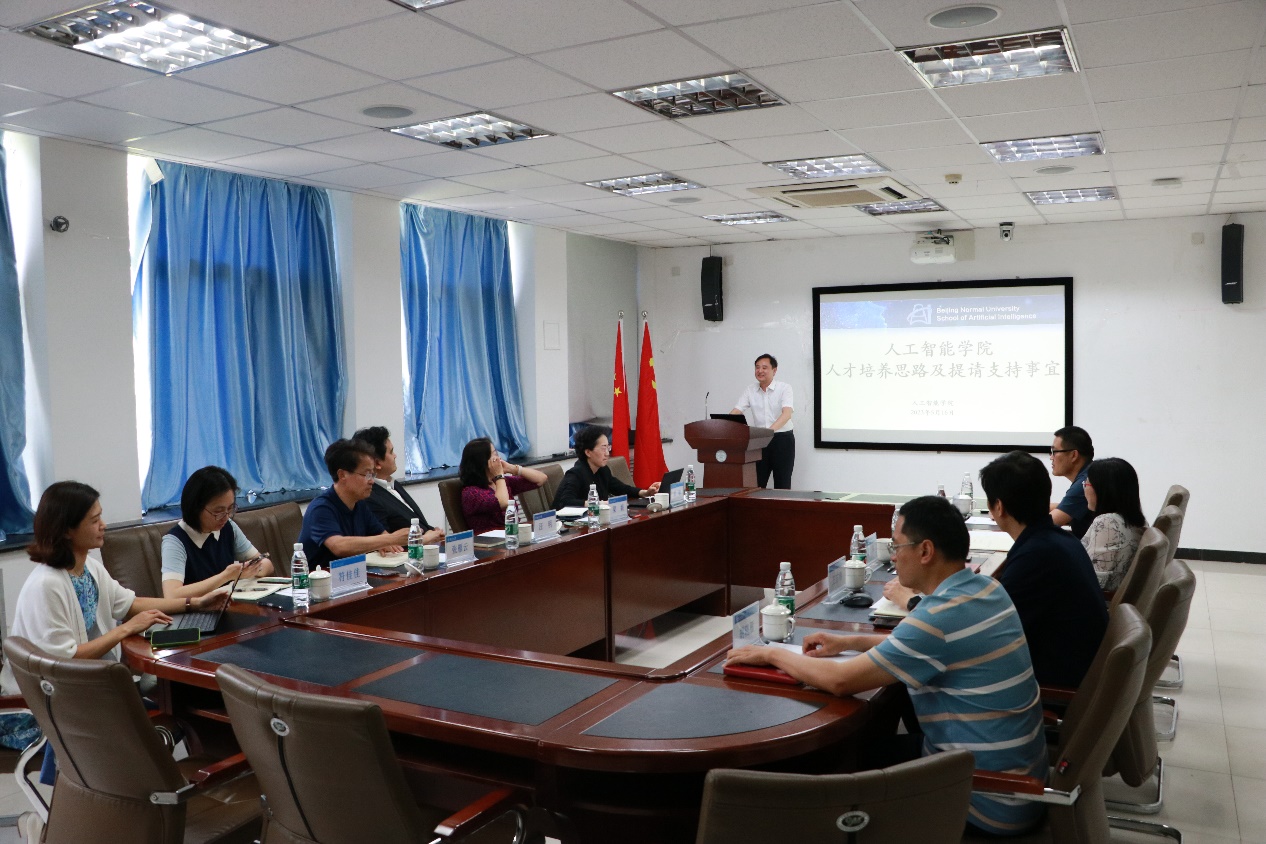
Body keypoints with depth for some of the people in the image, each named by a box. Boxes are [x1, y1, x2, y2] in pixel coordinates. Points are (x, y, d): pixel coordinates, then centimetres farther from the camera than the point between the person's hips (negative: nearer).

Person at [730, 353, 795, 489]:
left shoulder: (784, 388, -7)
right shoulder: (750, 390, 5)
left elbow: (787, 413, -23)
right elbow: (735, 412, -1)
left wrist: (770, 430, -41)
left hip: (783, 439, -3)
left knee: (782, 485, 2)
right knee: (755, 484, 3)